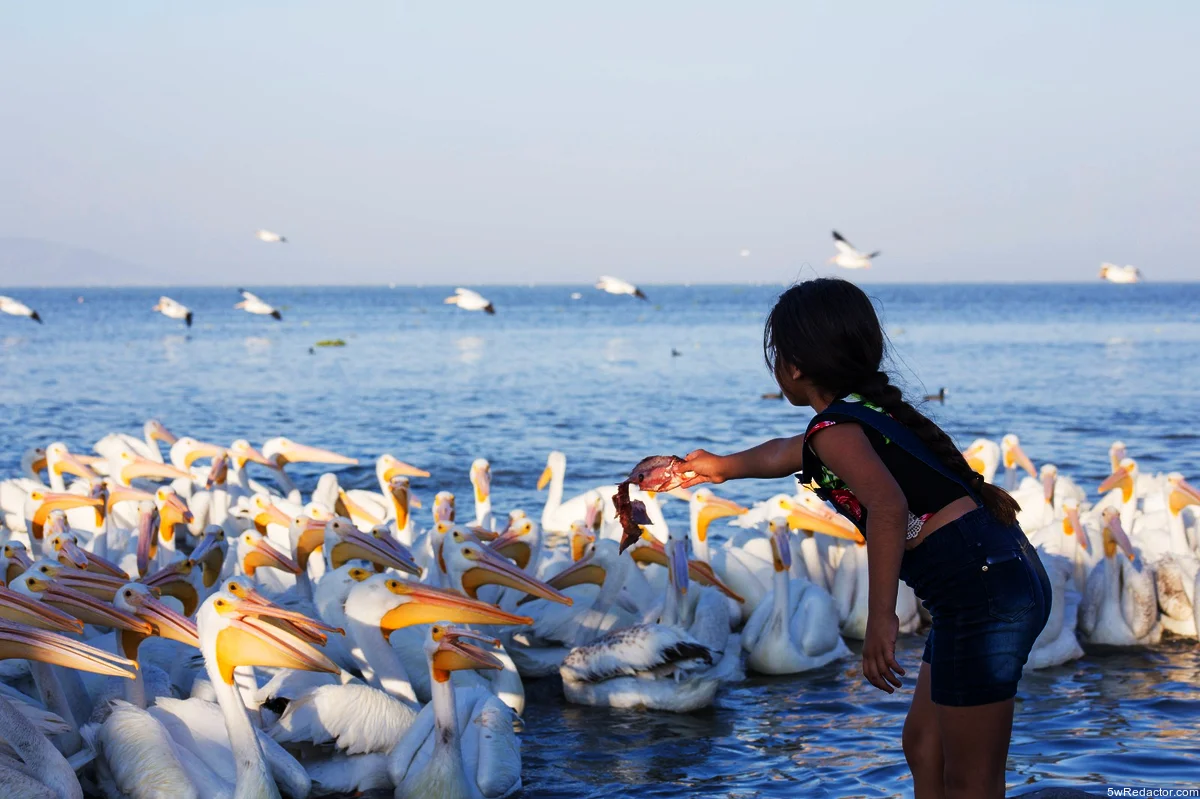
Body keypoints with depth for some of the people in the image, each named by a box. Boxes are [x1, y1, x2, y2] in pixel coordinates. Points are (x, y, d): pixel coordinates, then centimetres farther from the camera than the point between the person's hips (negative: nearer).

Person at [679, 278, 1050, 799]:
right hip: (1009, 576, 10)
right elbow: (786, 453, 42)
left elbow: (888, 505, -30)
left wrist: (880, 620, -33)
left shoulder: (835, 428, -9)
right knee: (923, 746, 22)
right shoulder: (868, 410, 20)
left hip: (982, 590, -10)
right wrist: (720, 467, 59)